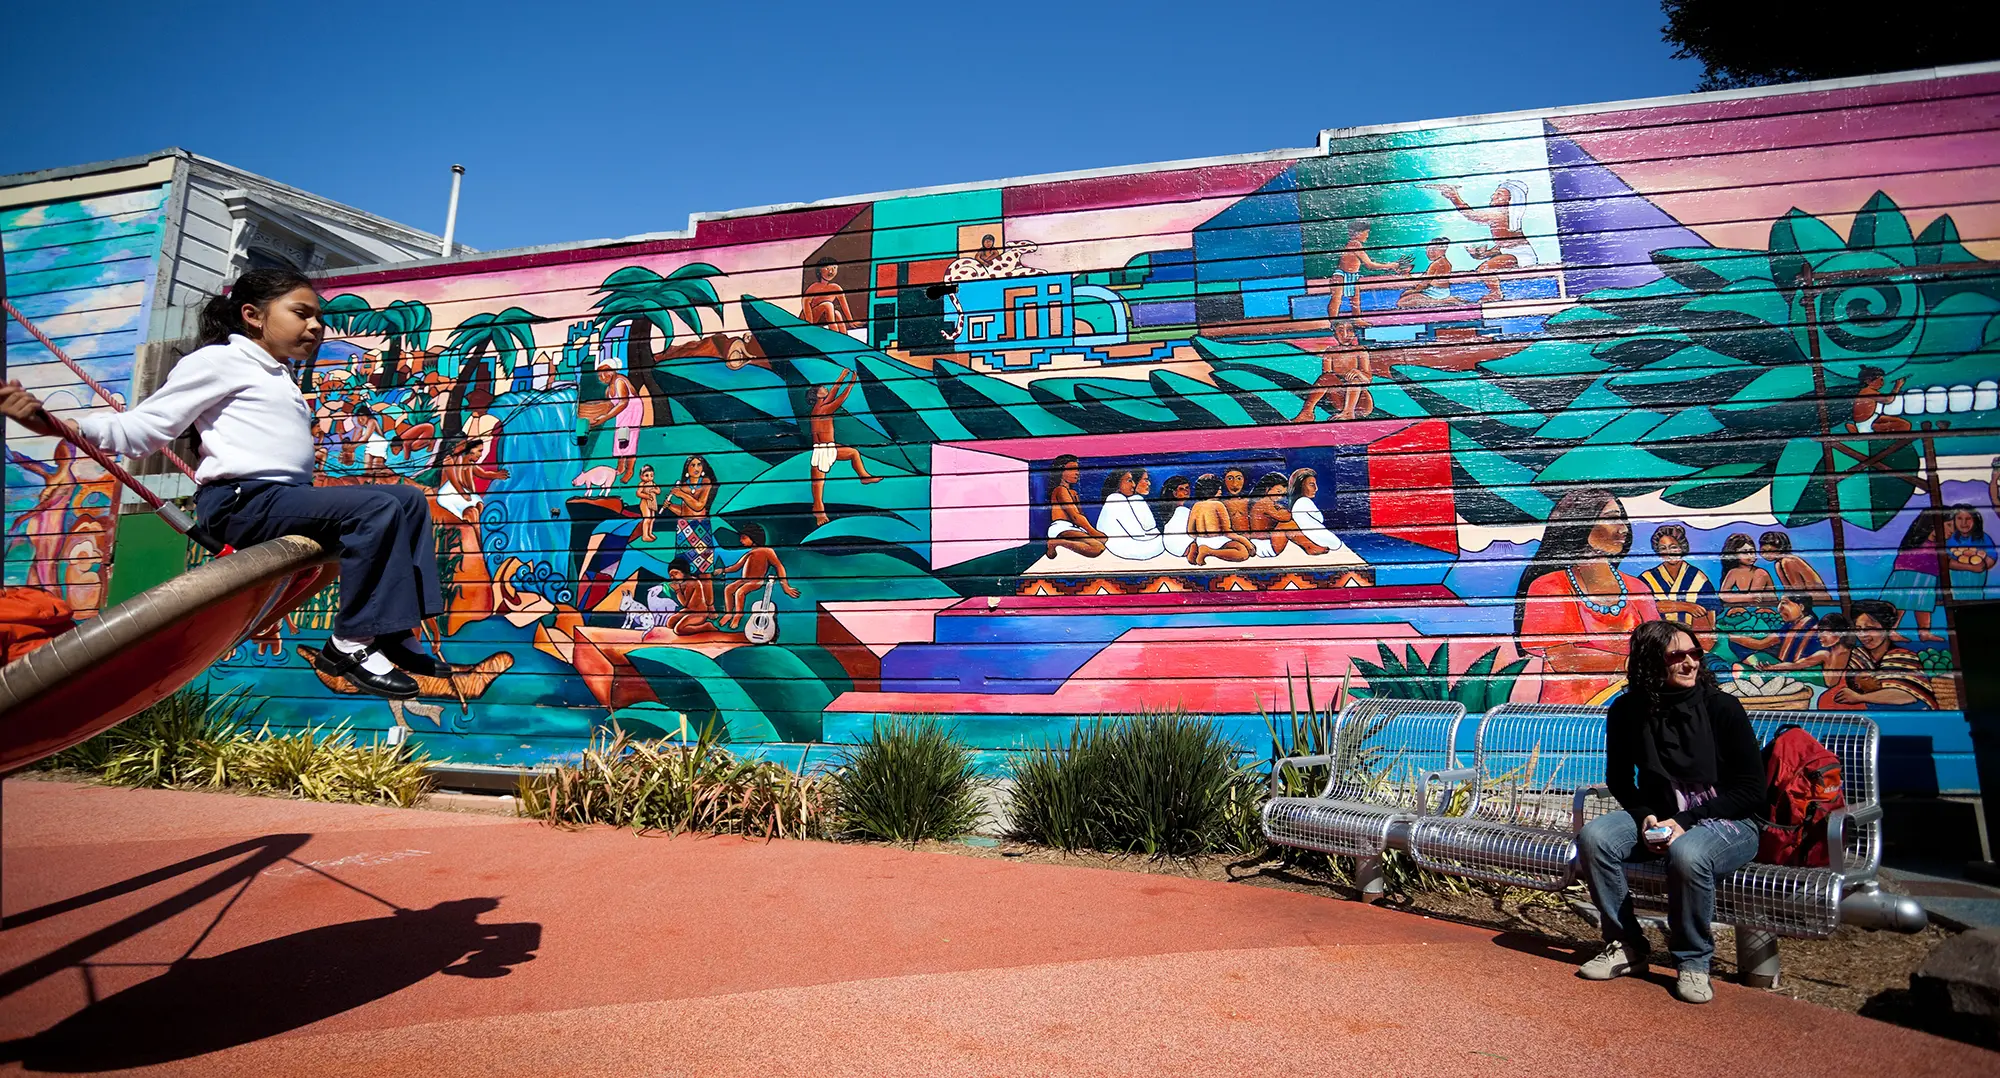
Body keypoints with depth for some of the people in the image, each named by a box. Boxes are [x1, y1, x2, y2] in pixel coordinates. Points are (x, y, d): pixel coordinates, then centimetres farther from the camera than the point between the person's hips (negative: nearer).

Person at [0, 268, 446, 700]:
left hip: (283, 497, 9)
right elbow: (144, 429, -5)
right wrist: (56, 425, -18)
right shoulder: (220, 359, 1)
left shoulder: (278, 378, 27)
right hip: (242, 500, -9)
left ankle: (393, 635, -6)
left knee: (408, 499, 2)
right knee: (377, 508, -28)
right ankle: (350, 645, -22)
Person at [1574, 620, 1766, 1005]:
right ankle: (1626, 945, -5)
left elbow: (1751, 789, -10)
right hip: (1658, 817, 3)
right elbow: (1619, 780, 8)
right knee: (1593, 837, -25)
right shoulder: (1628, 710, -3)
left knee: (1687, 854, -37)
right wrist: (1645, 818, -12)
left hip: (1726, 821, -3)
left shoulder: (1721, 707, -12)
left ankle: (1693, 963, -11)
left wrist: (1685, 822, -19)